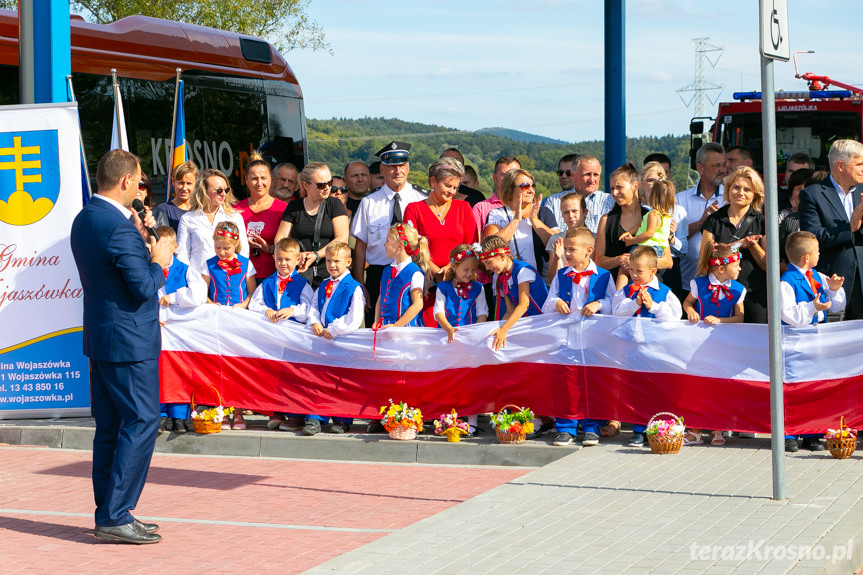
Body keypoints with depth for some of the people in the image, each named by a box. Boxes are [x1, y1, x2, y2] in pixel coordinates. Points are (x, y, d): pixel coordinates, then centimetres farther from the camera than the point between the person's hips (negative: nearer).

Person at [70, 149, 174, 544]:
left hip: (100, 338, 10)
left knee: (109, 426, 13)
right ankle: (115, 517, -6)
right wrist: (159, 262, -2)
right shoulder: (119, 228, -21)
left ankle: (108, 515, 18)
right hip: (130, 342, -10)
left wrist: (147, 254, 11)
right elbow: (144, 289, -20)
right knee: (141, 423, -5)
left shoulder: (84, 219, 9)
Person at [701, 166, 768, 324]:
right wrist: (738, 244, -11)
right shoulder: (714, 220, 8)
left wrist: (752, 245, -14)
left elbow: (768, 265, 4)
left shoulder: (761, 222, 7)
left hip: (755, 293, 0)